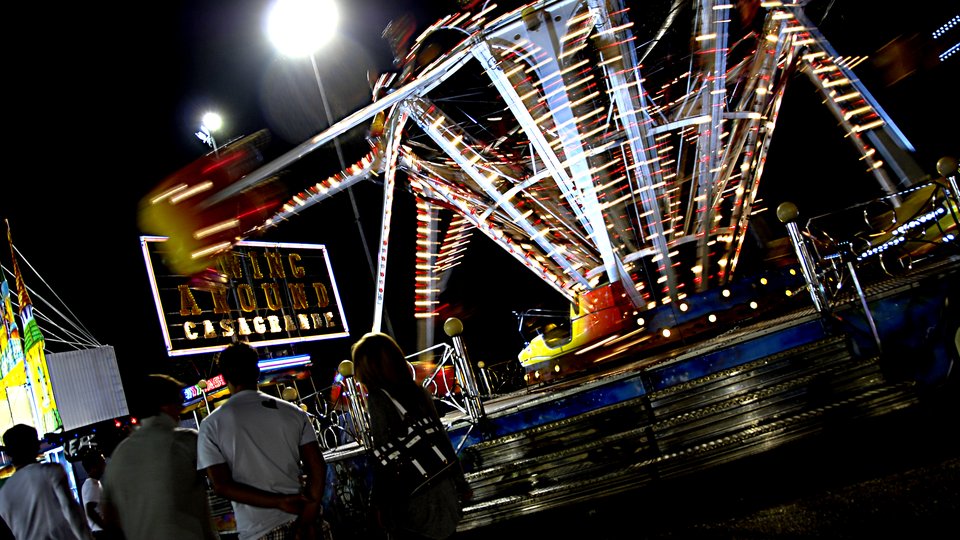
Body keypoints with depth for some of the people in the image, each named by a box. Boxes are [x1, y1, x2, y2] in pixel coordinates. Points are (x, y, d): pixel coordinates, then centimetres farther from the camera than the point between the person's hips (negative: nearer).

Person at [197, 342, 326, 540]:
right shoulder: (293, 412, 1)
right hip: (302, 518, 2)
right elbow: (317, 468, -6)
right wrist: (307, 521, -9)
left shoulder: (212, 425, -3)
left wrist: (280, 502, -11)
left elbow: (222, 486, -10)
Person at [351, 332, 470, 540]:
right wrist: (460, 482, 16)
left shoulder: (377, 399, -12)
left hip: (411, 494, -6)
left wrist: (379, 502, -8)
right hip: (441, 486, 6)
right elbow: (442, 438, 9)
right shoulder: (419, 391, 5)